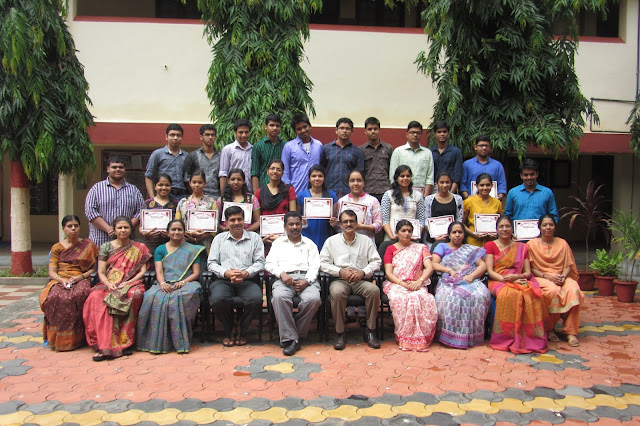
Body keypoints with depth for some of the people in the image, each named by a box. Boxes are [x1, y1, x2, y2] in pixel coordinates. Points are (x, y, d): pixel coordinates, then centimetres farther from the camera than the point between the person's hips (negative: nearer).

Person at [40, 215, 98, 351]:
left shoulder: (88, 245, 13)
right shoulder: (57, 247, 16)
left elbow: (93, 268, 9)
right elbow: (52, 272, 8)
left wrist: (80, 277, -10)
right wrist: (62, 280, -13)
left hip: (81, 280, -1)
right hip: (60, 280, 1)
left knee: (78, 295, -39)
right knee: (55, 297, -36)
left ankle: (75, 337, -25)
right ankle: (58, 337, -22)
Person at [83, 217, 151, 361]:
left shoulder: (139, 248, 13)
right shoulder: (106, 247, 15)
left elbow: (142, 271, 6)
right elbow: (101, 272, 8)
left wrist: (128, 283, -11)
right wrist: (108, 284, -13)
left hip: (131, 284, -1)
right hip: (109, 285, 1)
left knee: (134, 295, -38)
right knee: (96, 298, -34)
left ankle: (125, 342, -29)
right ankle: (105, 346, -35)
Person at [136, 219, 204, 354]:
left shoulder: (192, 250, 18)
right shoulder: (160, 250, 21)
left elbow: (196, 273, 8)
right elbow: (159, 272, 7)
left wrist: (183, 282, -12)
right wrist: (163, 283, -16)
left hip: (186, 284, -1)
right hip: (165, 285, 2)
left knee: (182, 297, -38)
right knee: (154, 297, -34)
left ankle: (181, 341, -30)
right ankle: (158, 342, -28)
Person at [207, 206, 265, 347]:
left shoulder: (254, 238, 15)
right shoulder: (219, 238, 19)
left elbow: (260, 262, 6)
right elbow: (211, 263, 10)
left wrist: (246, 273, -14)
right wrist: (226, 273, -10)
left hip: (248, 280, -1)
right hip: (224, 280, 1)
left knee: (256, 298, -32)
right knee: (217, 299, -32)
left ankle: (242, 332, -5)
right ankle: (228, 331, -2)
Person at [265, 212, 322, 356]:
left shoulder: (309, 244, 24)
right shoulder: (278, 243, 25)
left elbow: (314, 266, 11)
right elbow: (270, 264, 11)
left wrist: (307, 281, -10)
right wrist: (282, 274, -10)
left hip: (306, 278, 0)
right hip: (284, 278, 0)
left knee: (313, 299, -33)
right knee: (279, 297, -35)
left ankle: (297, 333, -14)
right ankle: (290, 338, -30)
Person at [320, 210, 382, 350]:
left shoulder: (366, 241, 16)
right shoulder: (331, 241, 13)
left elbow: (376, 261, 8)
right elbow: (323, 263, 4)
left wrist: (363, 272, -10)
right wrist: (341, 272, -11)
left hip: (361, 280, 1)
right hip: (340, 280, -1)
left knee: (374, 290, -31)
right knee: (337, 292, -36)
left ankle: (370, 331, -15)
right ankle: (340, 333, -20)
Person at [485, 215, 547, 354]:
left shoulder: (522, 247, 20)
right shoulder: (490, 245, 12)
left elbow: (528, 272, 10)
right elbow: (490, 271, 1)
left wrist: (515, 277, -12)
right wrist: (506, 280, -16)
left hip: (519, 280, 3)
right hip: (498, 281, -2)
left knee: (533, 295, -33)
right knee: (509, 294, -38)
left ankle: (530, 338, -25)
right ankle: (507, 337, -29)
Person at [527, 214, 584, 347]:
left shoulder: (562, 243, 14)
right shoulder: (532, 244, 5)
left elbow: (568, 266, 9)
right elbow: (531, 268, 0)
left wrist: (563, 276, -12)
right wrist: (547, 276, -15)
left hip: (562, 277, 3)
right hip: (541, 278, -3)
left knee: (573, 290, -31)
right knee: (553, 291, -36)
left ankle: (571, 332, -26)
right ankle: (549, 329, -17)